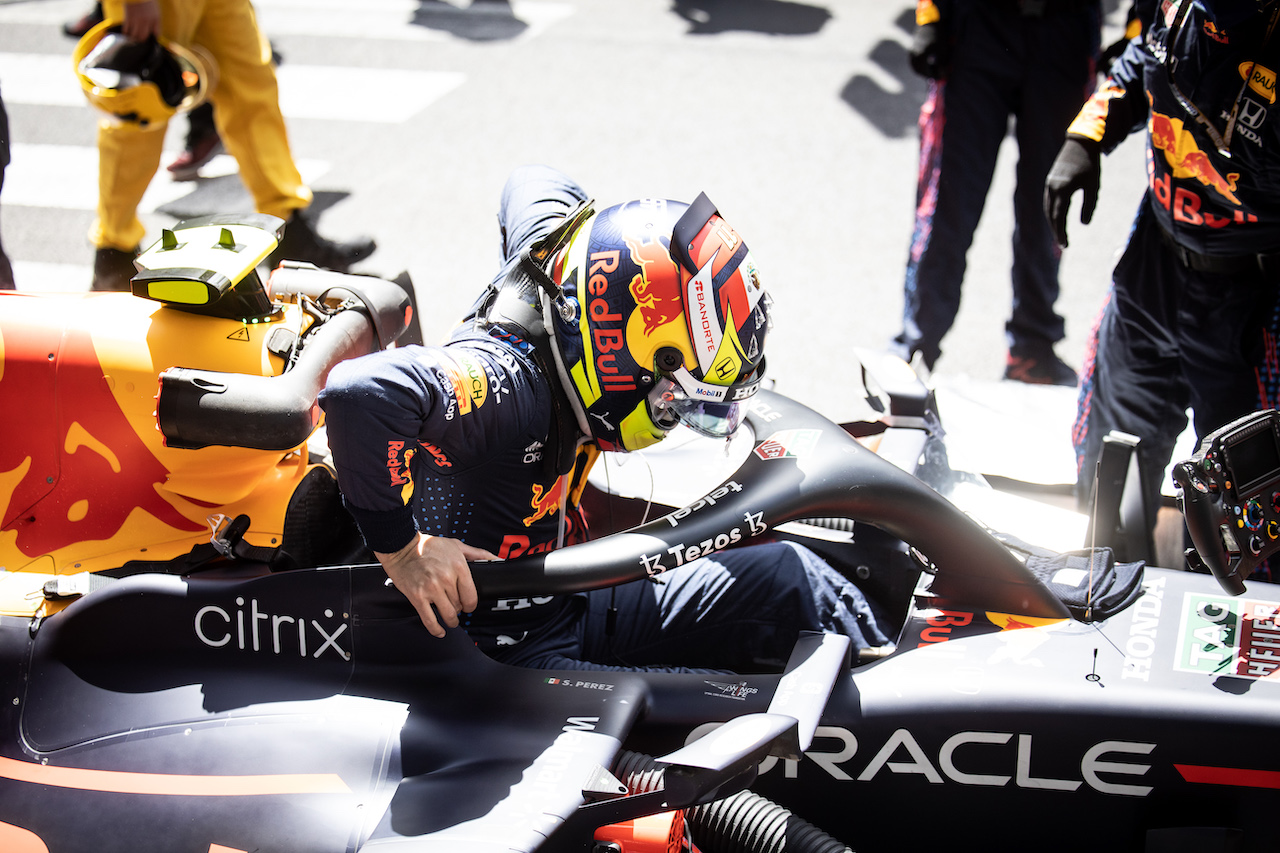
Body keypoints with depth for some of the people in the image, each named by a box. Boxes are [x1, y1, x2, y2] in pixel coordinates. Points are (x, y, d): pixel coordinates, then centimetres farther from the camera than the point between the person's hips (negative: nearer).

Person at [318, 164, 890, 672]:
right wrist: (401, 549, -37)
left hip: (575, 610, 9)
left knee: (789, 576, -2)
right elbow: (362, 390, -49)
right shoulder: (506, 386, -31)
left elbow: (532, 184, 20)